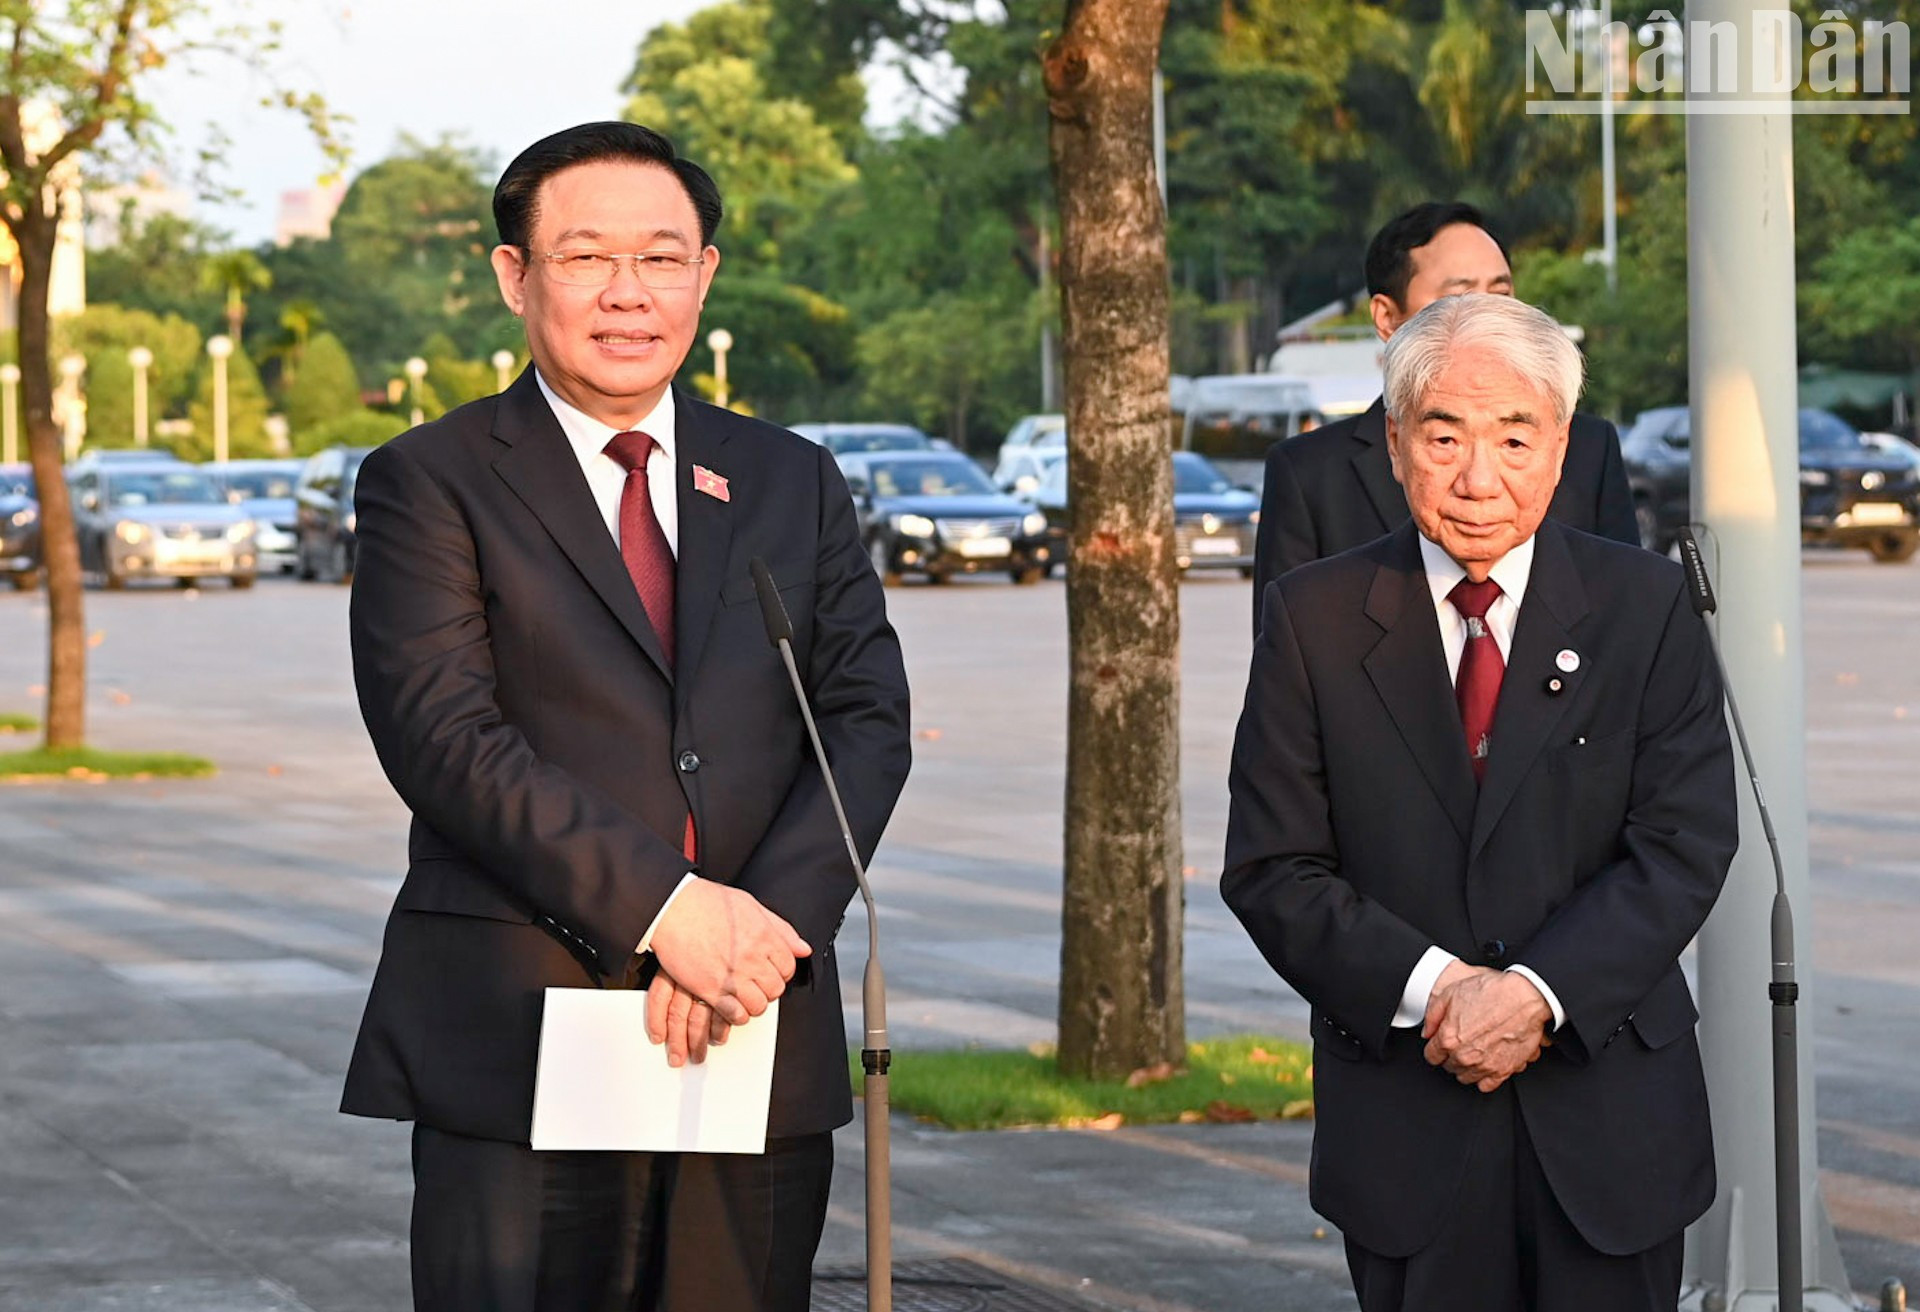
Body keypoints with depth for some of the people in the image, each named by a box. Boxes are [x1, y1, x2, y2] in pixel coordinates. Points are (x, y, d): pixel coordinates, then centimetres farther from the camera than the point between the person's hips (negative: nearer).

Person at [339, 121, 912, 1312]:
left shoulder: (794, 484, 16)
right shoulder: (431, 485, 2)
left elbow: (868, 720, 7)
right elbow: (444, 735, -9)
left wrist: (768, 921, -11)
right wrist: (662, 907, -17)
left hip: (760, 1037, 4)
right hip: (518, 1049, -3)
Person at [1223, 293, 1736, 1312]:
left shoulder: (1645, 605, 1)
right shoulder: (1314, 618, 1)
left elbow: (1684, 845, -5)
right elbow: (1272, 870, -3)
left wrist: (1535, 993, -18)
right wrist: (1433, 988, -16)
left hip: (1608, 1112, 0)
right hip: (1403, 1124, 0)